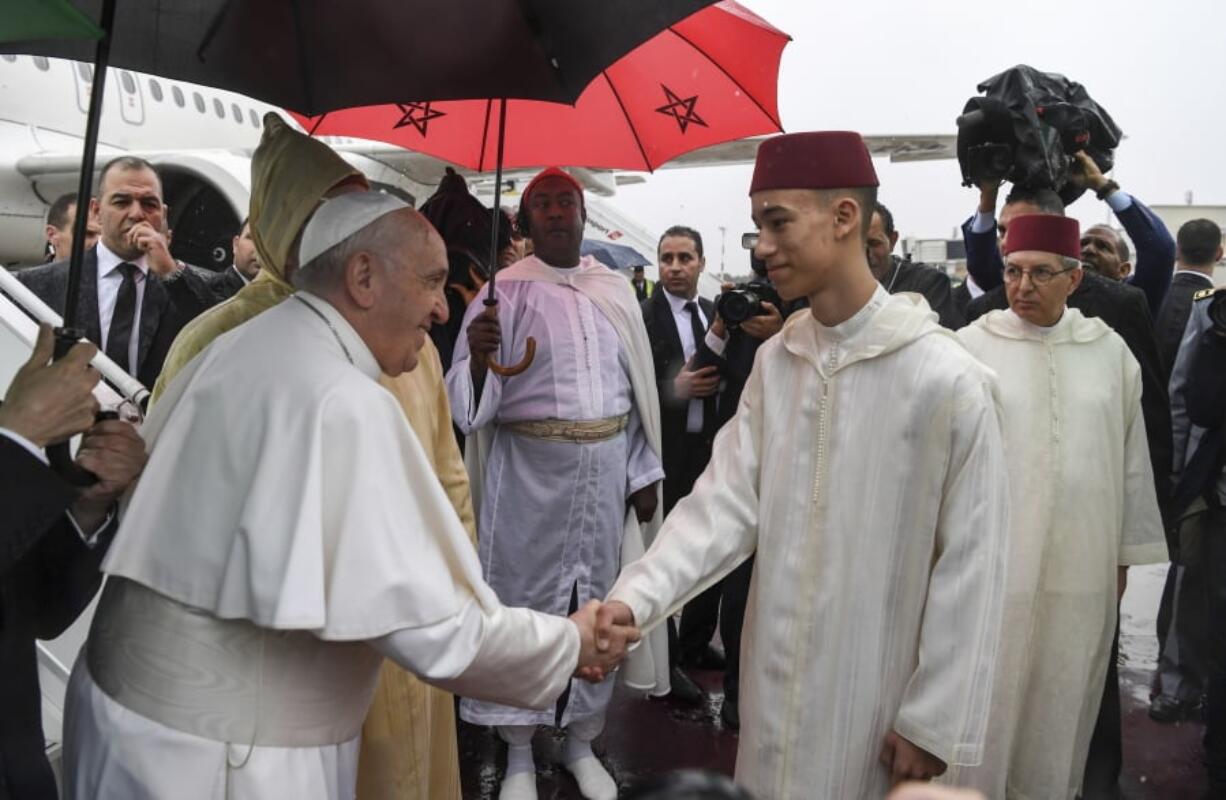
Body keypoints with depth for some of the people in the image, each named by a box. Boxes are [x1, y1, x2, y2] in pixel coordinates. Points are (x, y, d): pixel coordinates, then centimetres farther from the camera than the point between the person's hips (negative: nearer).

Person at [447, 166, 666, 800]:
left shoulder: (616, 292, 6)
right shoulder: (504, 290, -5)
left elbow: (639, 389, 9)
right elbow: (473, 400, -10)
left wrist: (644, 472, 6)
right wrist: (478, 353, -31)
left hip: (606, 468, 3)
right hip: (529, 469, -3)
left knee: (596, 601, 12)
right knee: (525, 601, 6)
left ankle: (582, 742, 31)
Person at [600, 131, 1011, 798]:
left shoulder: (946, 378, -16)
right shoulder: (774, 361, 1)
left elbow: (970, 565, -12)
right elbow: (727, 500, -5)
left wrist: (934, 721, -9)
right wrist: (636, 597, -19)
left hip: (879, 694, -5)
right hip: (775, 681, 5)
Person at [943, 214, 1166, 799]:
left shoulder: (1111, 352, 4)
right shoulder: (970, 347, -6)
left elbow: (1131, 460, 8)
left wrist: (1124, 554, 10)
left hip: (1082, 565, 3)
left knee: (1061, 699, 15)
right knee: (985, 702, 6)